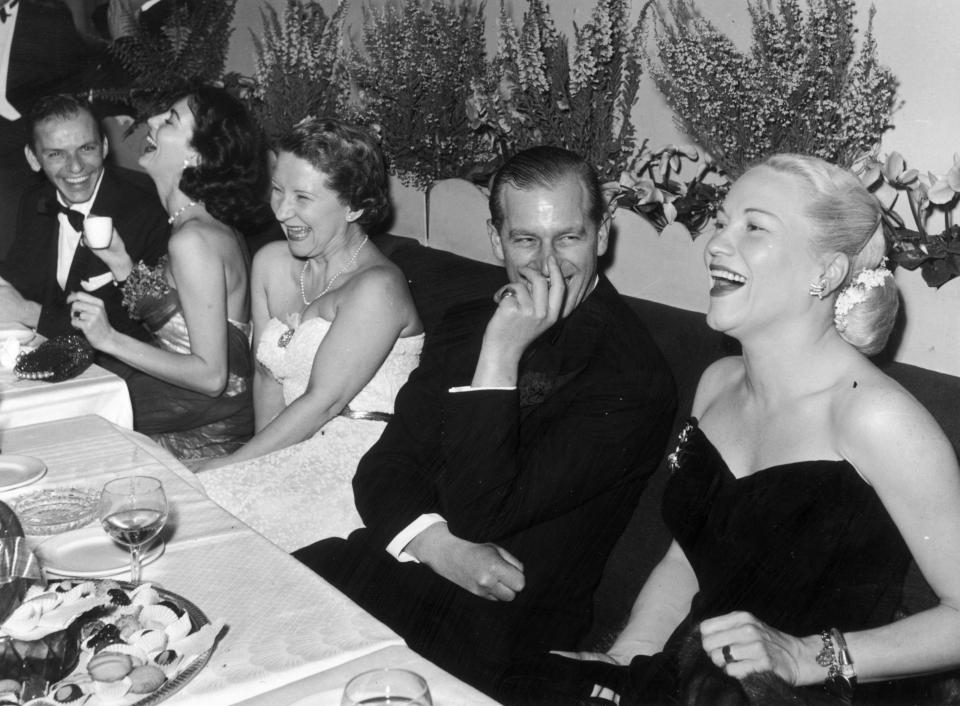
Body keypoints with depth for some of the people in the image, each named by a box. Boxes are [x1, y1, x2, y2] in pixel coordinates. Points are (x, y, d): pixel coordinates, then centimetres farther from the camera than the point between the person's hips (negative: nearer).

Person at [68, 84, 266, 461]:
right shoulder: (216, 230, 7)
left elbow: (211, 375, -21)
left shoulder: (194, 240, -21)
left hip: (205, 436, -8)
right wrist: (122, 264, 4)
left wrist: (110, 339, -19)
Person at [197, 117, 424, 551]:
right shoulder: (272, 262, 9)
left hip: (358, 462, -7)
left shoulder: (375, 287, -15)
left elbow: (323, 401, -17)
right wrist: (265, 461, -6)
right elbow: (267, 374, 10)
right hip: (293, 447, 7)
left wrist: (233, 463, -12)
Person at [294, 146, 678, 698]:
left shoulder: (633, 380, -14)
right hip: (396, 565, 6)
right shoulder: (464, 328, 8)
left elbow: (481, 514, -18)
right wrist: (437, 543, -15)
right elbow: (385, 466, 5)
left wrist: (502, 354, -23)